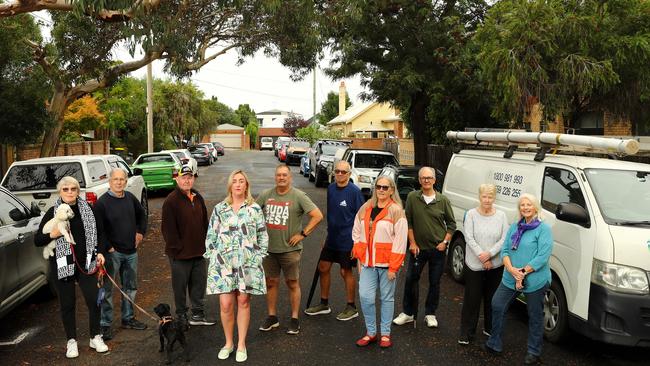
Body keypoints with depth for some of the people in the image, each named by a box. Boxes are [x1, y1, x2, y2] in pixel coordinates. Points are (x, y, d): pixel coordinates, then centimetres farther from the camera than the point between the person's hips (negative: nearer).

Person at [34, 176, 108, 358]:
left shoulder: (87, 208, 3)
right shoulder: (53, 212, -2)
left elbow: (98, 233, 13)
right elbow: (37, 240, 0)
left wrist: (100, 252, 1)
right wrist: (52, 235, -19)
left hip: (86, 263, 2)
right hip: (62, 265, -1)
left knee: (94, 299, 2)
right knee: (67, 304, 8)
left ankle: (96, 337, 19)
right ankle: (71, 341, 22)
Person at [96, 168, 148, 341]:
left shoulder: (130, 197, 6)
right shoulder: (102, 202, -12)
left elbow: (142, 214, 24)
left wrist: (141, 232, 13)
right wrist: (108, 247, -16)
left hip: (131, 251, 7)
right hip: (112, 252, -6)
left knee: (131, 287, 16)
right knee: (107, 289, -1)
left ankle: (128, 318, 30)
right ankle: (105, 324, 9)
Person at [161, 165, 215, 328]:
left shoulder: (198, 198, 9)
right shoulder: (171, 201, -13)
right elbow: (168, 228, -15)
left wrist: (205, 242, 11)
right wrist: (177, 247, -15)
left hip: (199, 252, 7)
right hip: (180, 253, -7)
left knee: (199, 283, 14)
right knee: (180, 286, 6)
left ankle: (198, 314, 27)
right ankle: (181, 316, 21)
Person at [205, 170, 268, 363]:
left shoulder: (254, 208, 3)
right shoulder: (219, 208, 6)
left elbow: (263, 236, 5)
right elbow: (211, 236, 8)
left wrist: (258, 258, -1)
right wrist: (212, 258, 2)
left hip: (248, 263, 0)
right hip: (223, 262, 1)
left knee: (243, 302, 5)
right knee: (225, 304, -2)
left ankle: (241, 345, 20)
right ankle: (228, 343, 20)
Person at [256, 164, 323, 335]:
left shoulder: (298, 196, -7)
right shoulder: (266, 195, 4)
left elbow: (318, 215, -11)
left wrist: (303, 234, -12)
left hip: (290, 249, -4)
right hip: (269, 248, 4)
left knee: (293, 284, 6)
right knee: (271, 282, 12)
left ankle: (295, 319, 18)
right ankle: (272, 317, 26)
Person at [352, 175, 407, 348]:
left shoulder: (396, 211, -7)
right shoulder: (365, 208, 8)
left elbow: (400, 240, -11)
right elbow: (357, 233, 14)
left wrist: (394, 267, -13)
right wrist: (359, 256, 6)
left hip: (386, 263, -3)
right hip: (368, 262, 4)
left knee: (387, 298, 9)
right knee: (365, 297, -2)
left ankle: (385, 333, 23)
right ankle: (371, 332, 15)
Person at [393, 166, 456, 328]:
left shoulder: (443, 200, -3)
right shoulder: (412, 197, -4)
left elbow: (451, 224, 5)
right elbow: (408, 222, -1)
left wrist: (445, 242, -4)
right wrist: (412, 242, -4)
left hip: (437, 249, 0)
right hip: (418, 247, 0)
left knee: (435, 283, 9)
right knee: (411, 279, 5)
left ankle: (430, 314, 24)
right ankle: (408, 313, 20)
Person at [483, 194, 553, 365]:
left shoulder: (543, 229, -8)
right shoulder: (514, 227, 11)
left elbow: (543, 256, -16)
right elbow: (504, 250, 6)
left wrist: (523, 272, -19)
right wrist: (511, 269, -12)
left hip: (535, 281, -6)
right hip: (510, 279, 6)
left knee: (535, 316, 8)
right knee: (497, 306, 7)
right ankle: (494, 344, 23)